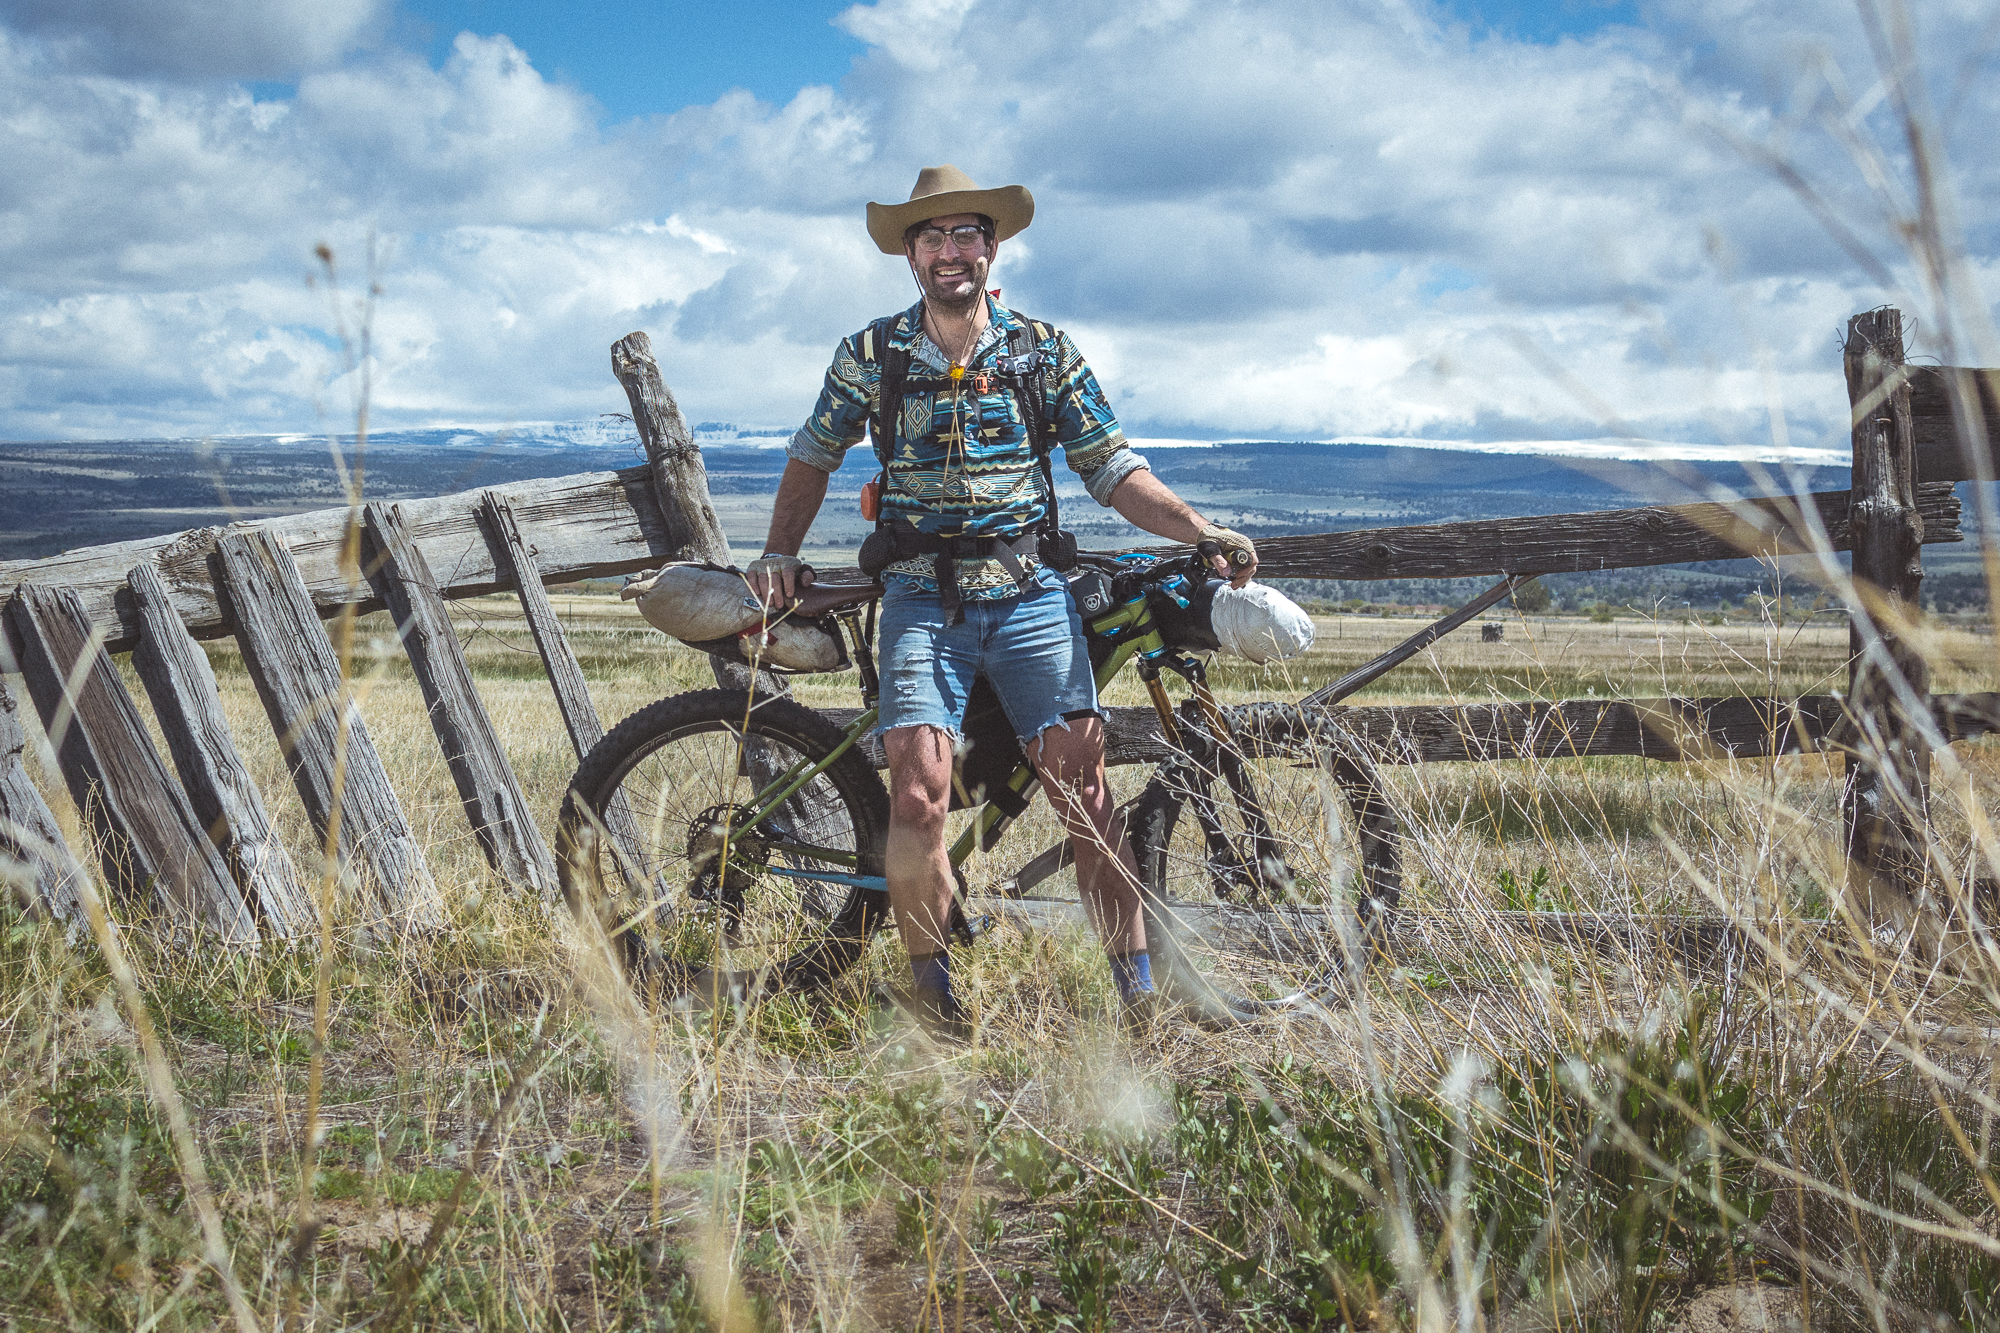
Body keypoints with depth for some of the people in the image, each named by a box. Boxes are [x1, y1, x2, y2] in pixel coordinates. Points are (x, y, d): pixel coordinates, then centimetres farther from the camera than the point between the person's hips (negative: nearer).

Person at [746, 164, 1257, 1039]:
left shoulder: (1045, 353, 7)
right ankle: (932, 992, 3)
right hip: (923, 599, 0)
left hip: (1030, 595, 0)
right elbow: (814, 455, 20)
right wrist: (780, 553, 11)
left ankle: (1140, 996, 0)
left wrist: (1203, 532, -3)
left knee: (1084, 794, -9)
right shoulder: (871, 356, 6)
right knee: (918, 800, -15)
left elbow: (1113, 471, 8)